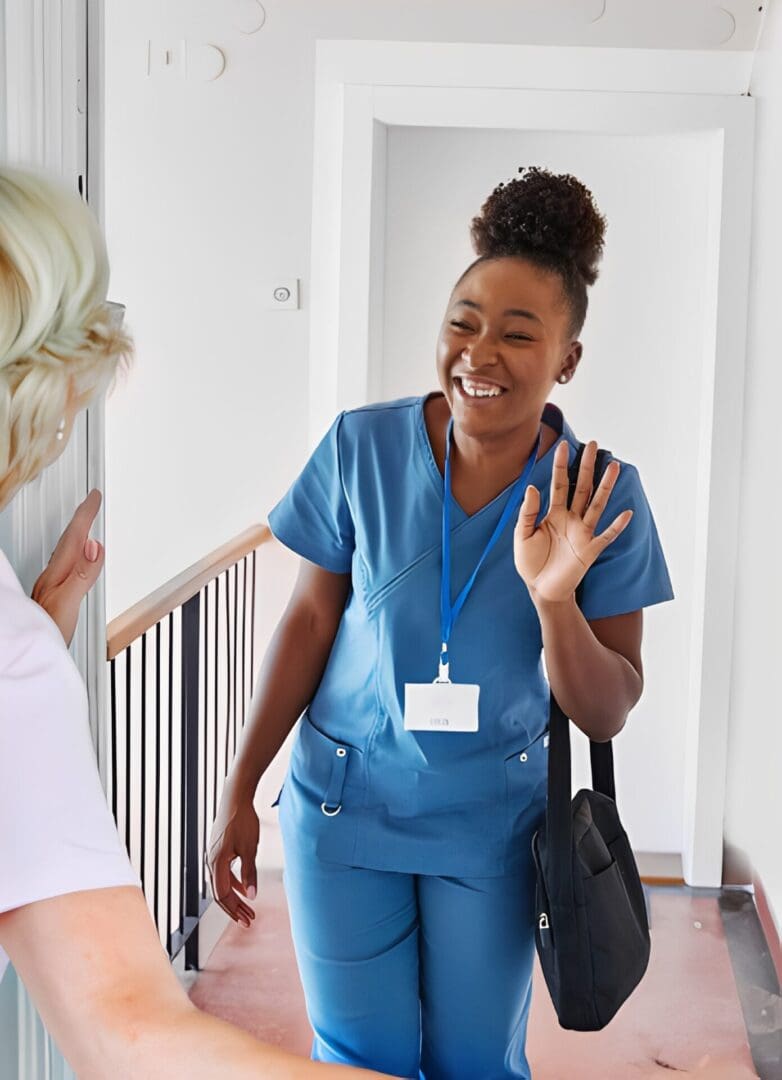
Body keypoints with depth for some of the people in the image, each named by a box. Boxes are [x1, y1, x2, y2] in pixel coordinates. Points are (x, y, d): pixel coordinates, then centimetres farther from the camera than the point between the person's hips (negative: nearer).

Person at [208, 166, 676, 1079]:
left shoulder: (600, 500, -13)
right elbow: (311, 618, -3)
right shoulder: (362, 447, -14)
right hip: (345, 799, 0)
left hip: (490, 822, 1)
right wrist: (239, 789, -1)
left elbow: (606, 716, -11)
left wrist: (554, 599, -30)